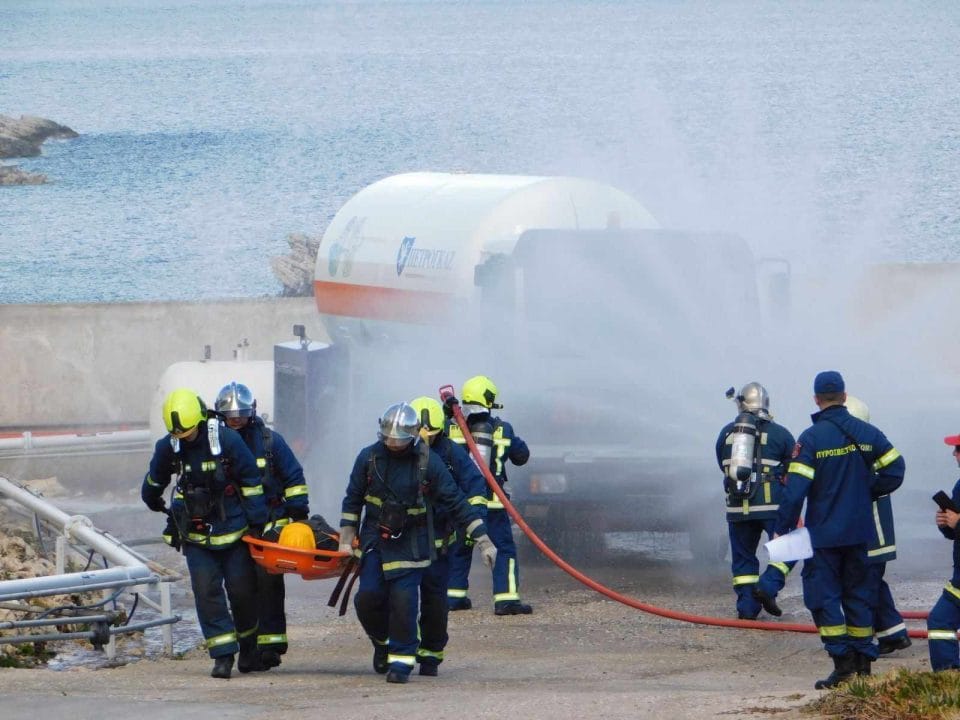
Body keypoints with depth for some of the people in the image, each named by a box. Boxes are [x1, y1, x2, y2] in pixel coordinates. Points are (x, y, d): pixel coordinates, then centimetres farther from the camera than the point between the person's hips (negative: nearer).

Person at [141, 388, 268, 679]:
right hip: (196, 534, 2)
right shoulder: (168, 447, -3)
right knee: (207, 591, -9)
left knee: (241, 589, 3)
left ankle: (249, 649, 24)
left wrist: (257, 522, -6)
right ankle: (223, 655, -7)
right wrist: (153, 502, 35)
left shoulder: (227, 440, -14)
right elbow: (154, 480, 19)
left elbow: (251, 481, -6)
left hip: (233, 531, -2)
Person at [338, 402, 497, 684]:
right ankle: (382, 640, 22)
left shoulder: (428, 462, -8)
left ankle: (402, 659, 0)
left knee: (404, 600, -13)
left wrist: (483, 541, -5)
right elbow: (353, 500, 10)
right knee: (368, 595, -7)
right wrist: (345, 541, 7)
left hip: (410, 543, -2)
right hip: (374, 539, 2)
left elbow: (456, 503, -4)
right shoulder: (369, 457, -1)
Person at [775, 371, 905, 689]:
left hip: (823, 532, -5)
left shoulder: (811, 438, -13)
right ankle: (863, 661, 15)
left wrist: (782, 528, -9)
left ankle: (842, 662, -11)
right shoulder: (865, 433, 2)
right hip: (859, 531, 5)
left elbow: (796, 488, -16)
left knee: (823, 594, -1)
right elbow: (894, 470, 3)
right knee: (858, 593, 14)